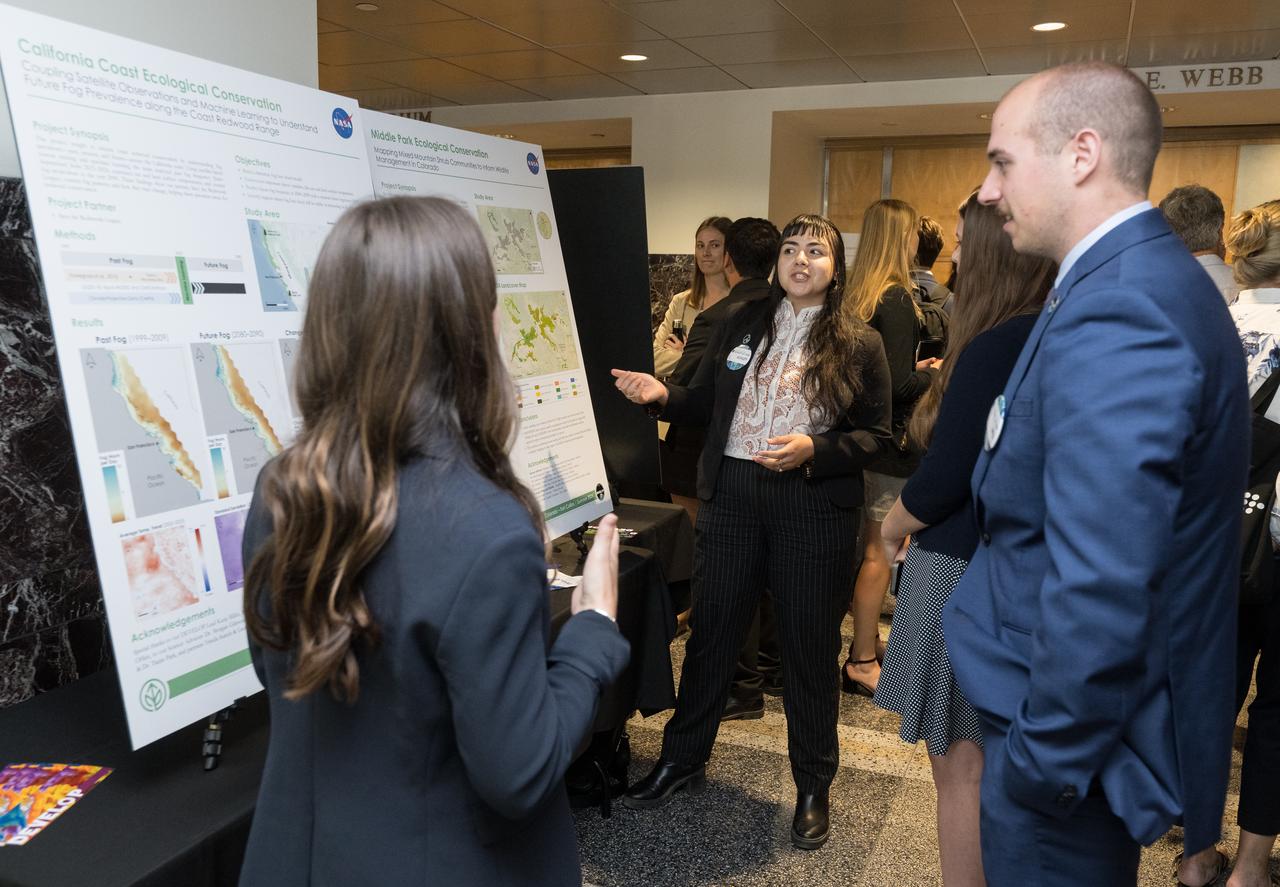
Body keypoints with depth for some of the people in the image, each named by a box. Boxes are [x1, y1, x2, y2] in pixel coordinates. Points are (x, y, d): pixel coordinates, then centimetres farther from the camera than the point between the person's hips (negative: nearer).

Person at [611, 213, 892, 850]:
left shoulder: (858, 343, 0)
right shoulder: (743, 324, 9)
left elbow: (876, 434, -2)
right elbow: (705, 403, 9)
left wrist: (813, 451, -18)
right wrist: (662, 396, -10)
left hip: (813, 505, -3)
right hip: (731, 493, 3)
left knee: (809, 643, 8)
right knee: (711, 629, 11)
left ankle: (813, 786, 27)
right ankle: (682, 759, 31)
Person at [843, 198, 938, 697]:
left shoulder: (857, 293, 7)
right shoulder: (896, 299, -16)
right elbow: (899, 384, -20)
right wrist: (933, 374, -3)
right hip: (891, 439, -8)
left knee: (870, 546, 19)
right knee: (879, 551, 0)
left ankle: (867, 640, 32)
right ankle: (862, 663, 8)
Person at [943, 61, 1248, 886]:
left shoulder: (1115, 310, -26)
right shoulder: (1152, 277, 7)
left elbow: (1099, 589, -30)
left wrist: (1046, 757, -19)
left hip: (1077, 736, -9)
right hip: (1104, 711, 9)